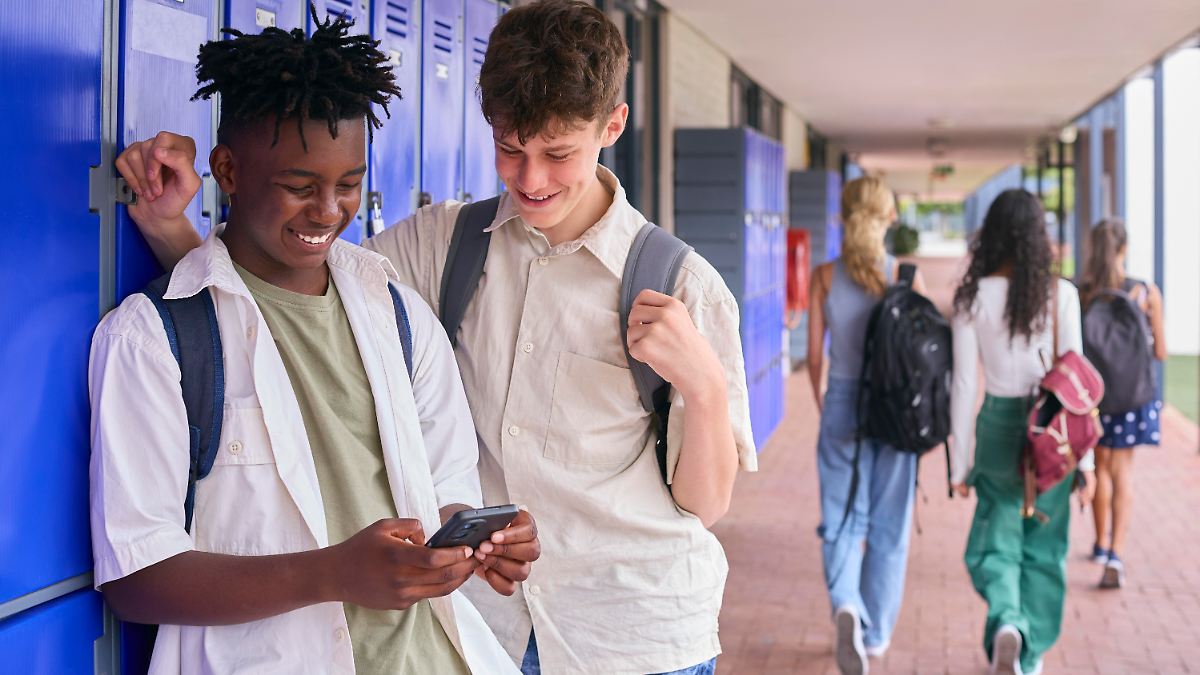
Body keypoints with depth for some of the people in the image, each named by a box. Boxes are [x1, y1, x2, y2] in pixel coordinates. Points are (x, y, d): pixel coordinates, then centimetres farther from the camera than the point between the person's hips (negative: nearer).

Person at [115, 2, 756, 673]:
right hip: (478, 619, 3)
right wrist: (170, 229, -12)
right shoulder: (439, 242, 1)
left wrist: (702, 383, -22)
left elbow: (705, 505, -5)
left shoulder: (684, 285, -9)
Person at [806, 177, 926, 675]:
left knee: (842, 521, 9)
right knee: (889, 525, 13)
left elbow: (815, 355, 0)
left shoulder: (824, 276, -5)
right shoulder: (908, 277, -7)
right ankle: (877, 631, 22)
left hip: (842, 404, 0)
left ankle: (846, 606, -17)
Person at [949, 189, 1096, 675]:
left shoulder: (972, 297, -5)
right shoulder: (1059, 294, -7)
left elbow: (963, 385, -4)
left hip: (997, 426, 0)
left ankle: (1005, 621, -17)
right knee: (1043, 545, 15)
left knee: (996, 540, 11)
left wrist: (960, 461, 4)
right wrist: (1085, 457, 2)